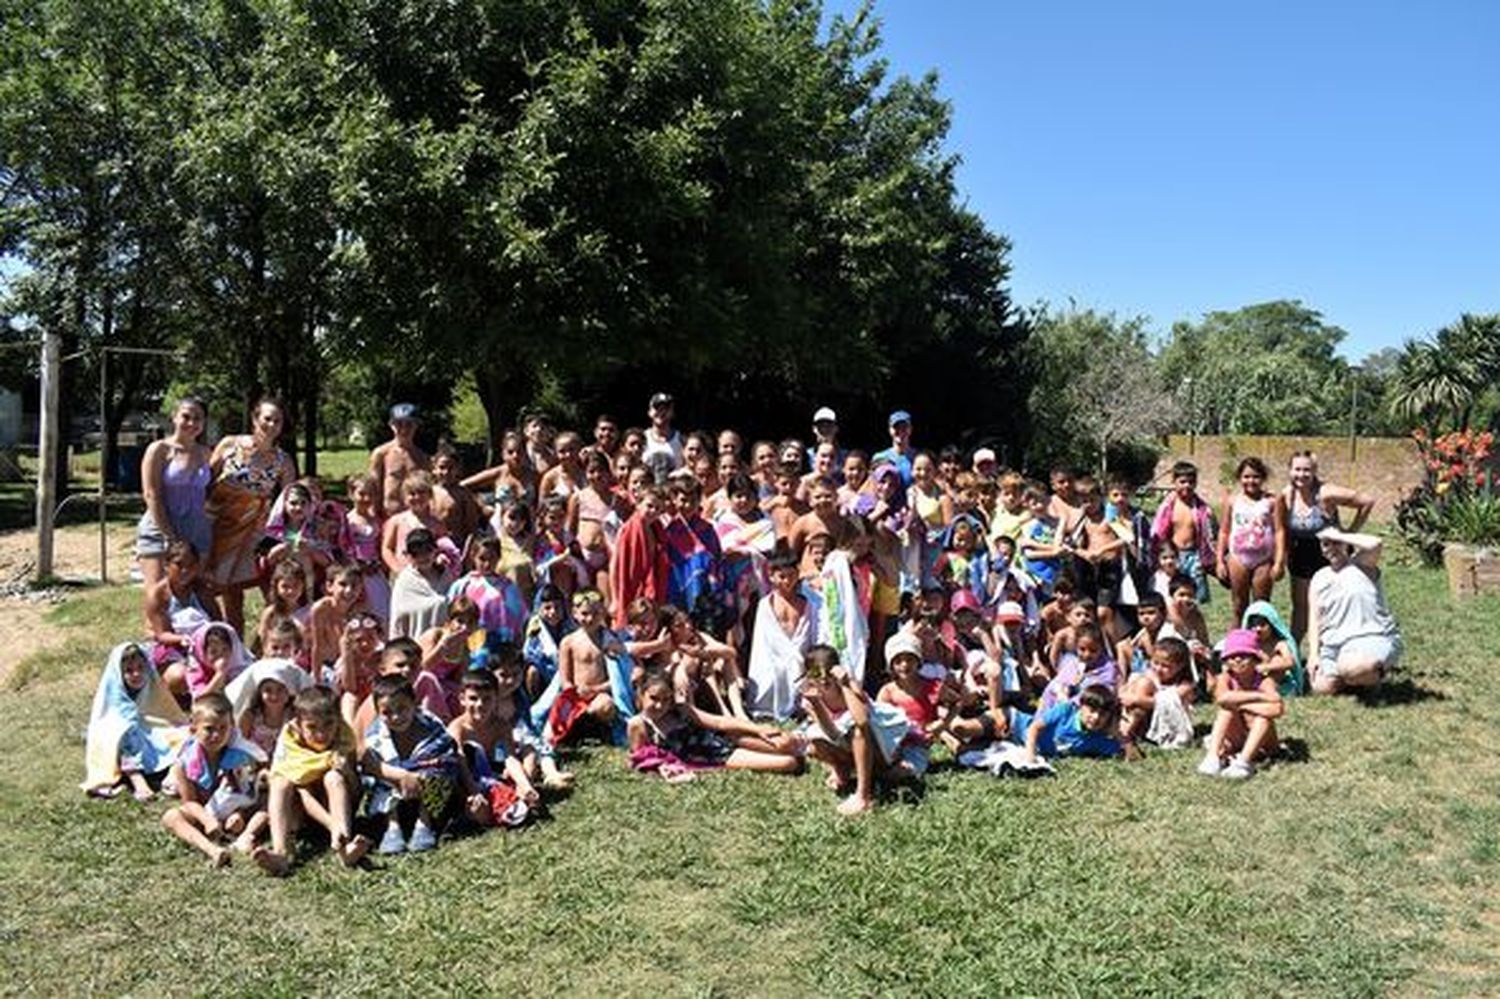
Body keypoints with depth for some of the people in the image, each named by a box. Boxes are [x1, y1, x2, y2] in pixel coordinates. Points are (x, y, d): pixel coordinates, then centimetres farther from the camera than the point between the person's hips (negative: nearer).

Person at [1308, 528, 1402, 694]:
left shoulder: (1361, 564, 4)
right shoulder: (1319, 579, 16)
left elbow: (1374, 544, -21)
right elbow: (1314, 620, 11)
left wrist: (1339, 536, -9)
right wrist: (1313, 653, -1)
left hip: (1372, 639, -6)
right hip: (1334, 646, 6)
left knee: (1350, 669, -35)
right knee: (1322, 688, -13)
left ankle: (1376, 673, 1)